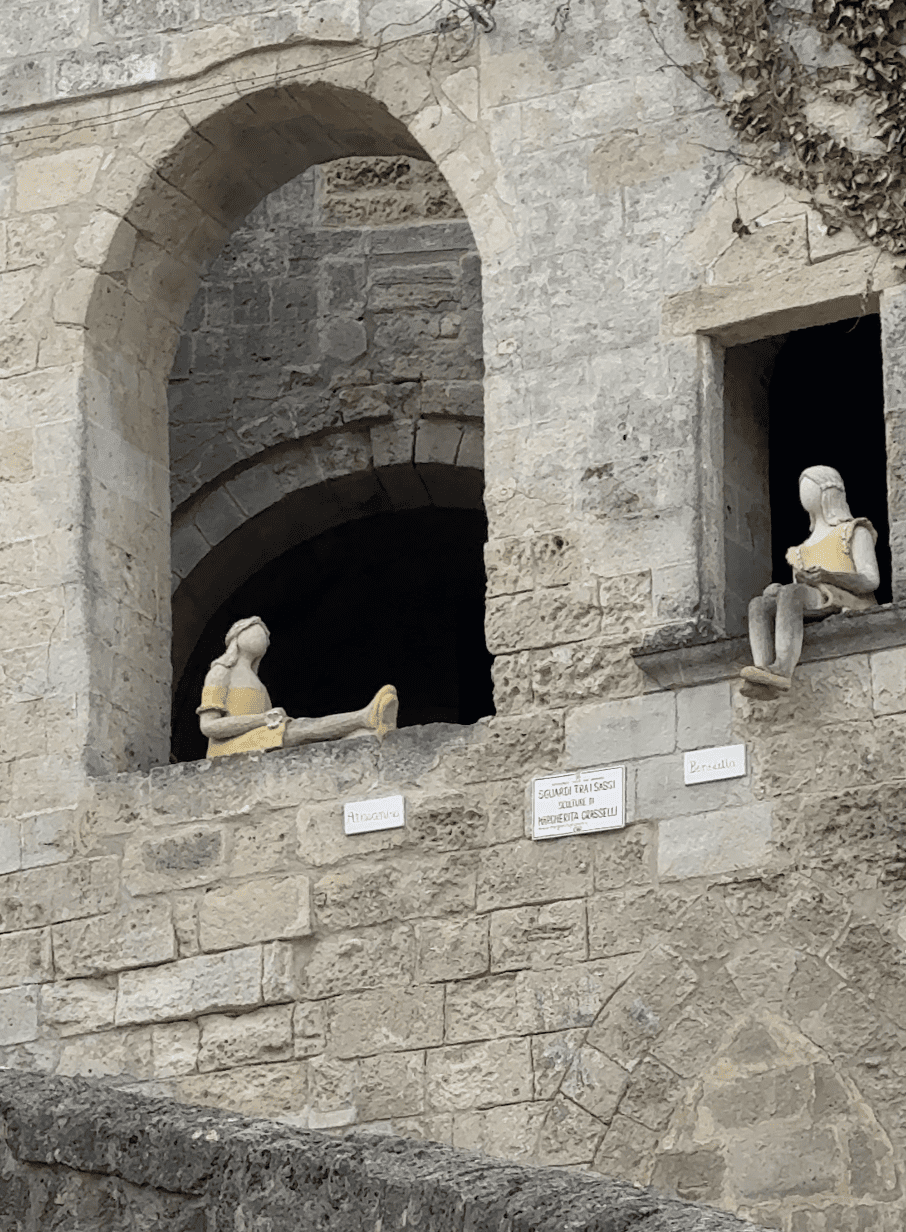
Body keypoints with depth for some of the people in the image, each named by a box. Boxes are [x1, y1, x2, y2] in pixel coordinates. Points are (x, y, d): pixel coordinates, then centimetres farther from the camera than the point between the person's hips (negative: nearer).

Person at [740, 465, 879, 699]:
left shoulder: (855, 531, 17)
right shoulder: (810, 543, 37)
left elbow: (871, 581, 2)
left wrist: (828, 577, -15)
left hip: (845, 603, -6)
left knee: (790, 593, -35)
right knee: (759, 605, -23)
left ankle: (782, 671, -55)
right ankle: (765, 681, -47)